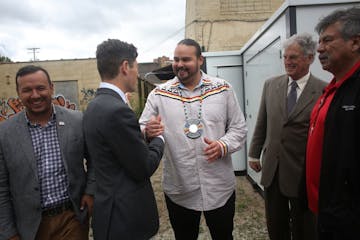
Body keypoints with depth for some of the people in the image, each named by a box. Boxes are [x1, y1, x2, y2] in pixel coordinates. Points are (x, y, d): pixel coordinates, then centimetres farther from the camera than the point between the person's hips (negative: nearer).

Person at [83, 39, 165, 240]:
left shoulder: (96, 105, 3)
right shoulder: (117, 110, -25)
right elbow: (144, 168, -18)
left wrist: (145, 133, 3)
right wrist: (159, 138, -4)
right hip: (126, 216, -9)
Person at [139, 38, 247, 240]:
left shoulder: (223, 89, 0)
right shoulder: (159, 94, -1)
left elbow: (239, 128, 2)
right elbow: (141, 132, -3)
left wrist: (223, 146, -17)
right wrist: (147, 132, -26)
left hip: (220, 187, 1)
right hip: (179, 191, 0)